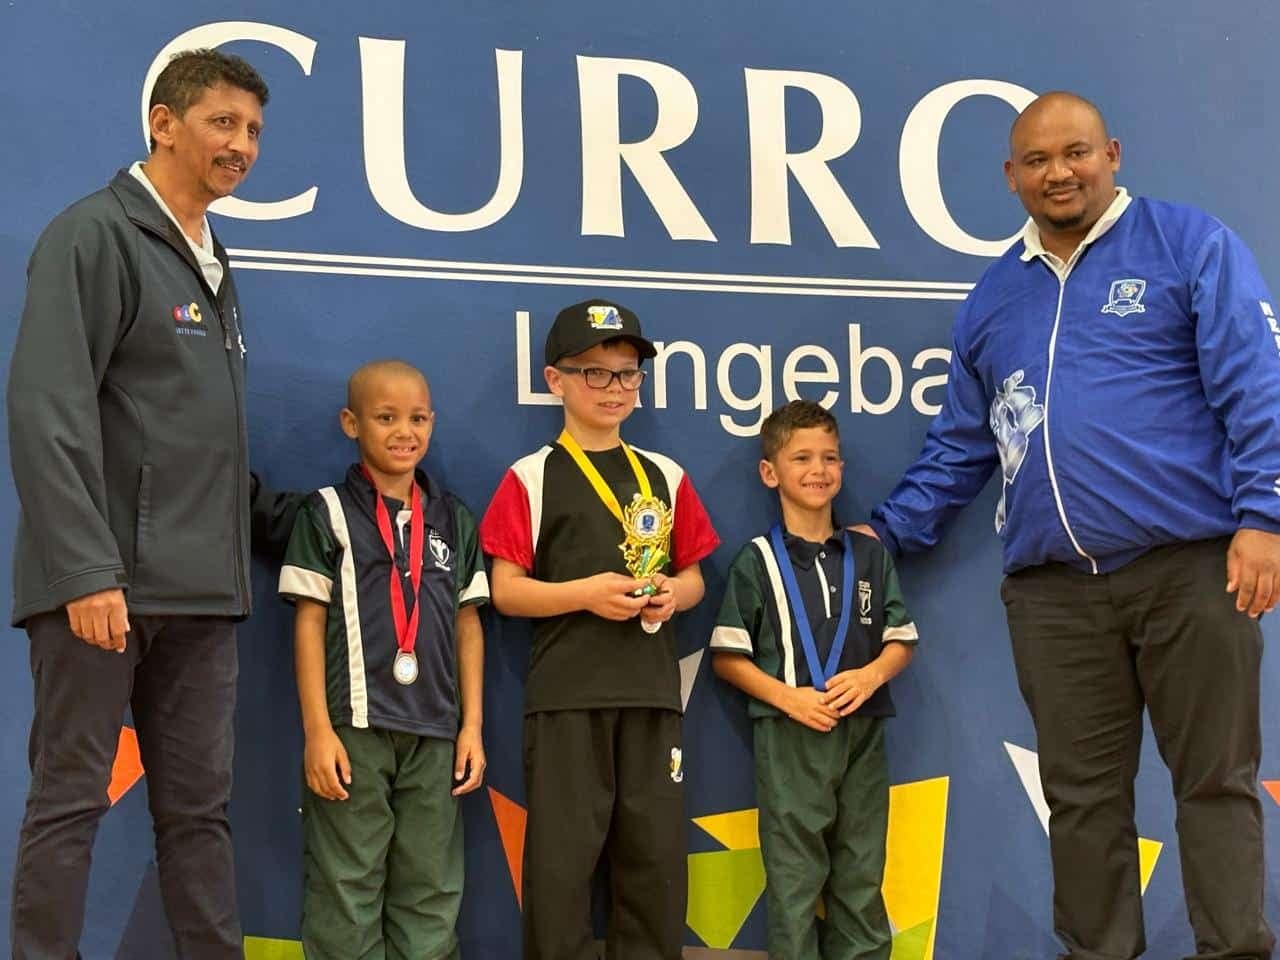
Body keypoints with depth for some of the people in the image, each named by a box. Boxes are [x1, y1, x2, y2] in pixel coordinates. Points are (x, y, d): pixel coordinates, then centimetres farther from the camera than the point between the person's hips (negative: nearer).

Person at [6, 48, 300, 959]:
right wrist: (85, 568, -23)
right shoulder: (95, 235, -5)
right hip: (105, 583, -8)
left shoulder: (212, 266, 19)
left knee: (200, 808, 9)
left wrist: (284, 520, 15)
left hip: (201, 591, 8)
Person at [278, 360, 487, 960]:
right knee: (345, 892, -3)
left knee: (430, 895, 6)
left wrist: (472, 726, 7)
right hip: (354, 725, -3)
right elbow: (310, 624, -1)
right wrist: (317, 730, -8)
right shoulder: (328, 513, 2)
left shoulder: (453, 519, 13)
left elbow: (468, 624, 13)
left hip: (435, 731, 4)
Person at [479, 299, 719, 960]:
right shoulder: (531, 478, 1)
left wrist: (672, 595, -5)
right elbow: (505, 590, -3)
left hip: (652, 691, 4)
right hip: (567, 694, -4)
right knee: (562, 855, -2)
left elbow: (692, 576, 17)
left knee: (656, 854, 6)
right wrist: (586, 593, -17)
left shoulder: (665, 477, 13)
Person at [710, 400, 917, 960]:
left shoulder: (869, 555, 10)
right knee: (795, 874, 0)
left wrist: (872, 674, -10)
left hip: (862, 732, 3)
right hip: (788, 734, -3)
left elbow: (901, 638, 12)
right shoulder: (757, 561, 1)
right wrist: (787, 697, -14)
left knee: (861, 872, 8)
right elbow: (727, 657, -1)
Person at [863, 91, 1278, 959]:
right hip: (1052, 588, 5)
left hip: (1189, 564, -4)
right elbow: (961, 445, 23)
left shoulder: (1190, 246, 2)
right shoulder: (993, 297, 16)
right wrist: (887, 534, 17)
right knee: (1082, 795, 8)